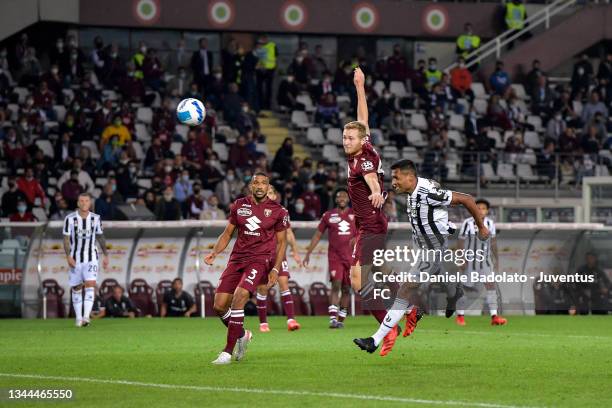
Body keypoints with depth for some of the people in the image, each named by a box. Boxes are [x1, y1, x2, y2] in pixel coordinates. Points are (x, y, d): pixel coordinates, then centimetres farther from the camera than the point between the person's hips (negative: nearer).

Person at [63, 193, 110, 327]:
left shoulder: (96, 218, 3)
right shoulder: (70, 219, -4)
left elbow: (100, 237, 13)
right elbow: (66, 239, -3)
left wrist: (106, 256, 13)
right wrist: (68, 256, -14)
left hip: (91, 259, 0)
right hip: (75, 259, 0)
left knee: (90, 285, -16)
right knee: (76, 288, 5)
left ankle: (86, 317, -24)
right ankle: (79, 318, 17)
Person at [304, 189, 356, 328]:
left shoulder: (355, 214, 8)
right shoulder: (328, 215, 7)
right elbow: (318, 234, 12)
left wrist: (357, 238, -13)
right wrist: (308, 252, 9)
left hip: (351, 256, 2)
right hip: (334, 256, -2)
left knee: (346, 288, 6)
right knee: (336, 284, -17)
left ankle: (341, 319, 17)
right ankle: (333, 319, -24)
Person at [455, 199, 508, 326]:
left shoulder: (490, 223, 1)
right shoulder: (468, 223, -14)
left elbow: (493, 241, 11)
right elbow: (461, 242, -11)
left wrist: (496, 259, 11)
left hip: (485, 260, 3)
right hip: (470, 261, -3)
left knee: (490, 285, -10)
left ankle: (494, 317, -15)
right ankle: (460, 315, 20)